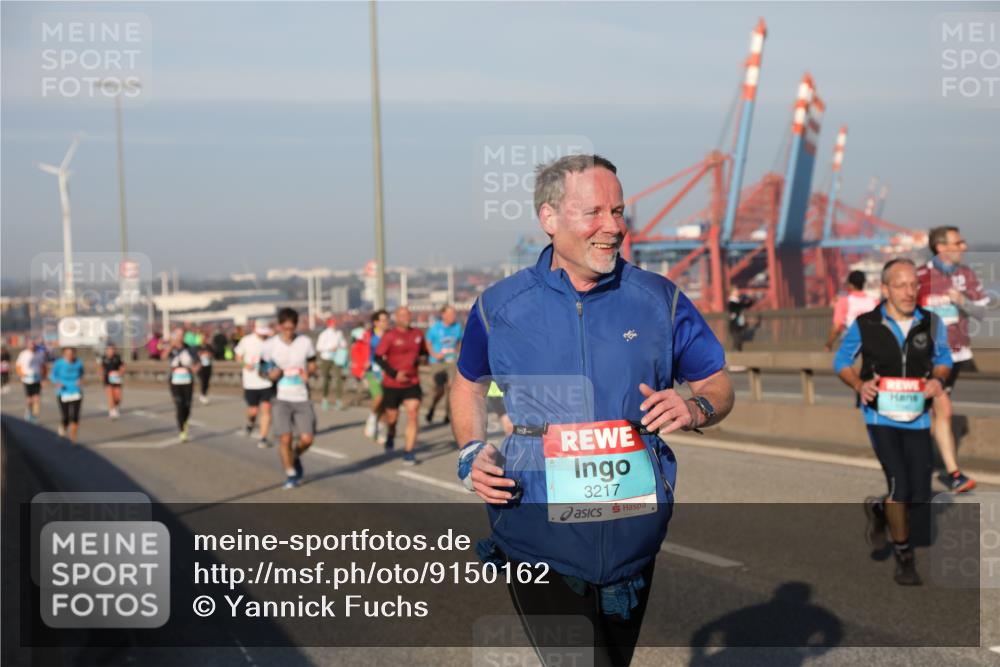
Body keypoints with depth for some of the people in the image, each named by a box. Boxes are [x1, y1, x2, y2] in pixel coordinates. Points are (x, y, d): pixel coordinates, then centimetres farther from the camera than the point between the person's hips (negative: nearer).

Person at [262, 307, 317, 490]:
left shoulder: (305, 342, -1)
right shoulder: (270, 345, -5)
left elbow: (313, 365, 9)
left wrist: (308, 373, -14)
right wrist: (271, 374, -19)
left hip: (302, 398, 1)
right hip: (281, 398, -1)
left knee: (307, 439, -4)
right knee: (285, 438, -9)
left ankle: (296, 457, 31)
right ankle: (291, 474, 12)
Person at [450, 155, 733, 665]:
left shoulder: (659, 300, 2)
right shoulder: (499, 307, 1)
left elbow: (719, 384, 9)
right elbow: (469, 383, 18)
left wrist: (695, 408, -14)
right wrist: (471, 454, 1)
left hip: (633, 540, 3)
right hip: (538, 542, -2)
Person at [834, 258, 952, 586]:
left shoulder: (931, 323, -3)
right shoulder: (865, 325, -9)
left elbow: (943, 358, 12)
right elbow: (841, 360, 5)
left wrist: (938, 378, -10)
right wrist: (859, 385, -14)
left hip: (917, 418, 3)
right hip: (880, 415, -3)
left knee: (921, 496, 3)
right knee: (899, 485, -15)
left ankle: (880, 508, 38)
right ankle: (903, 556, 6)